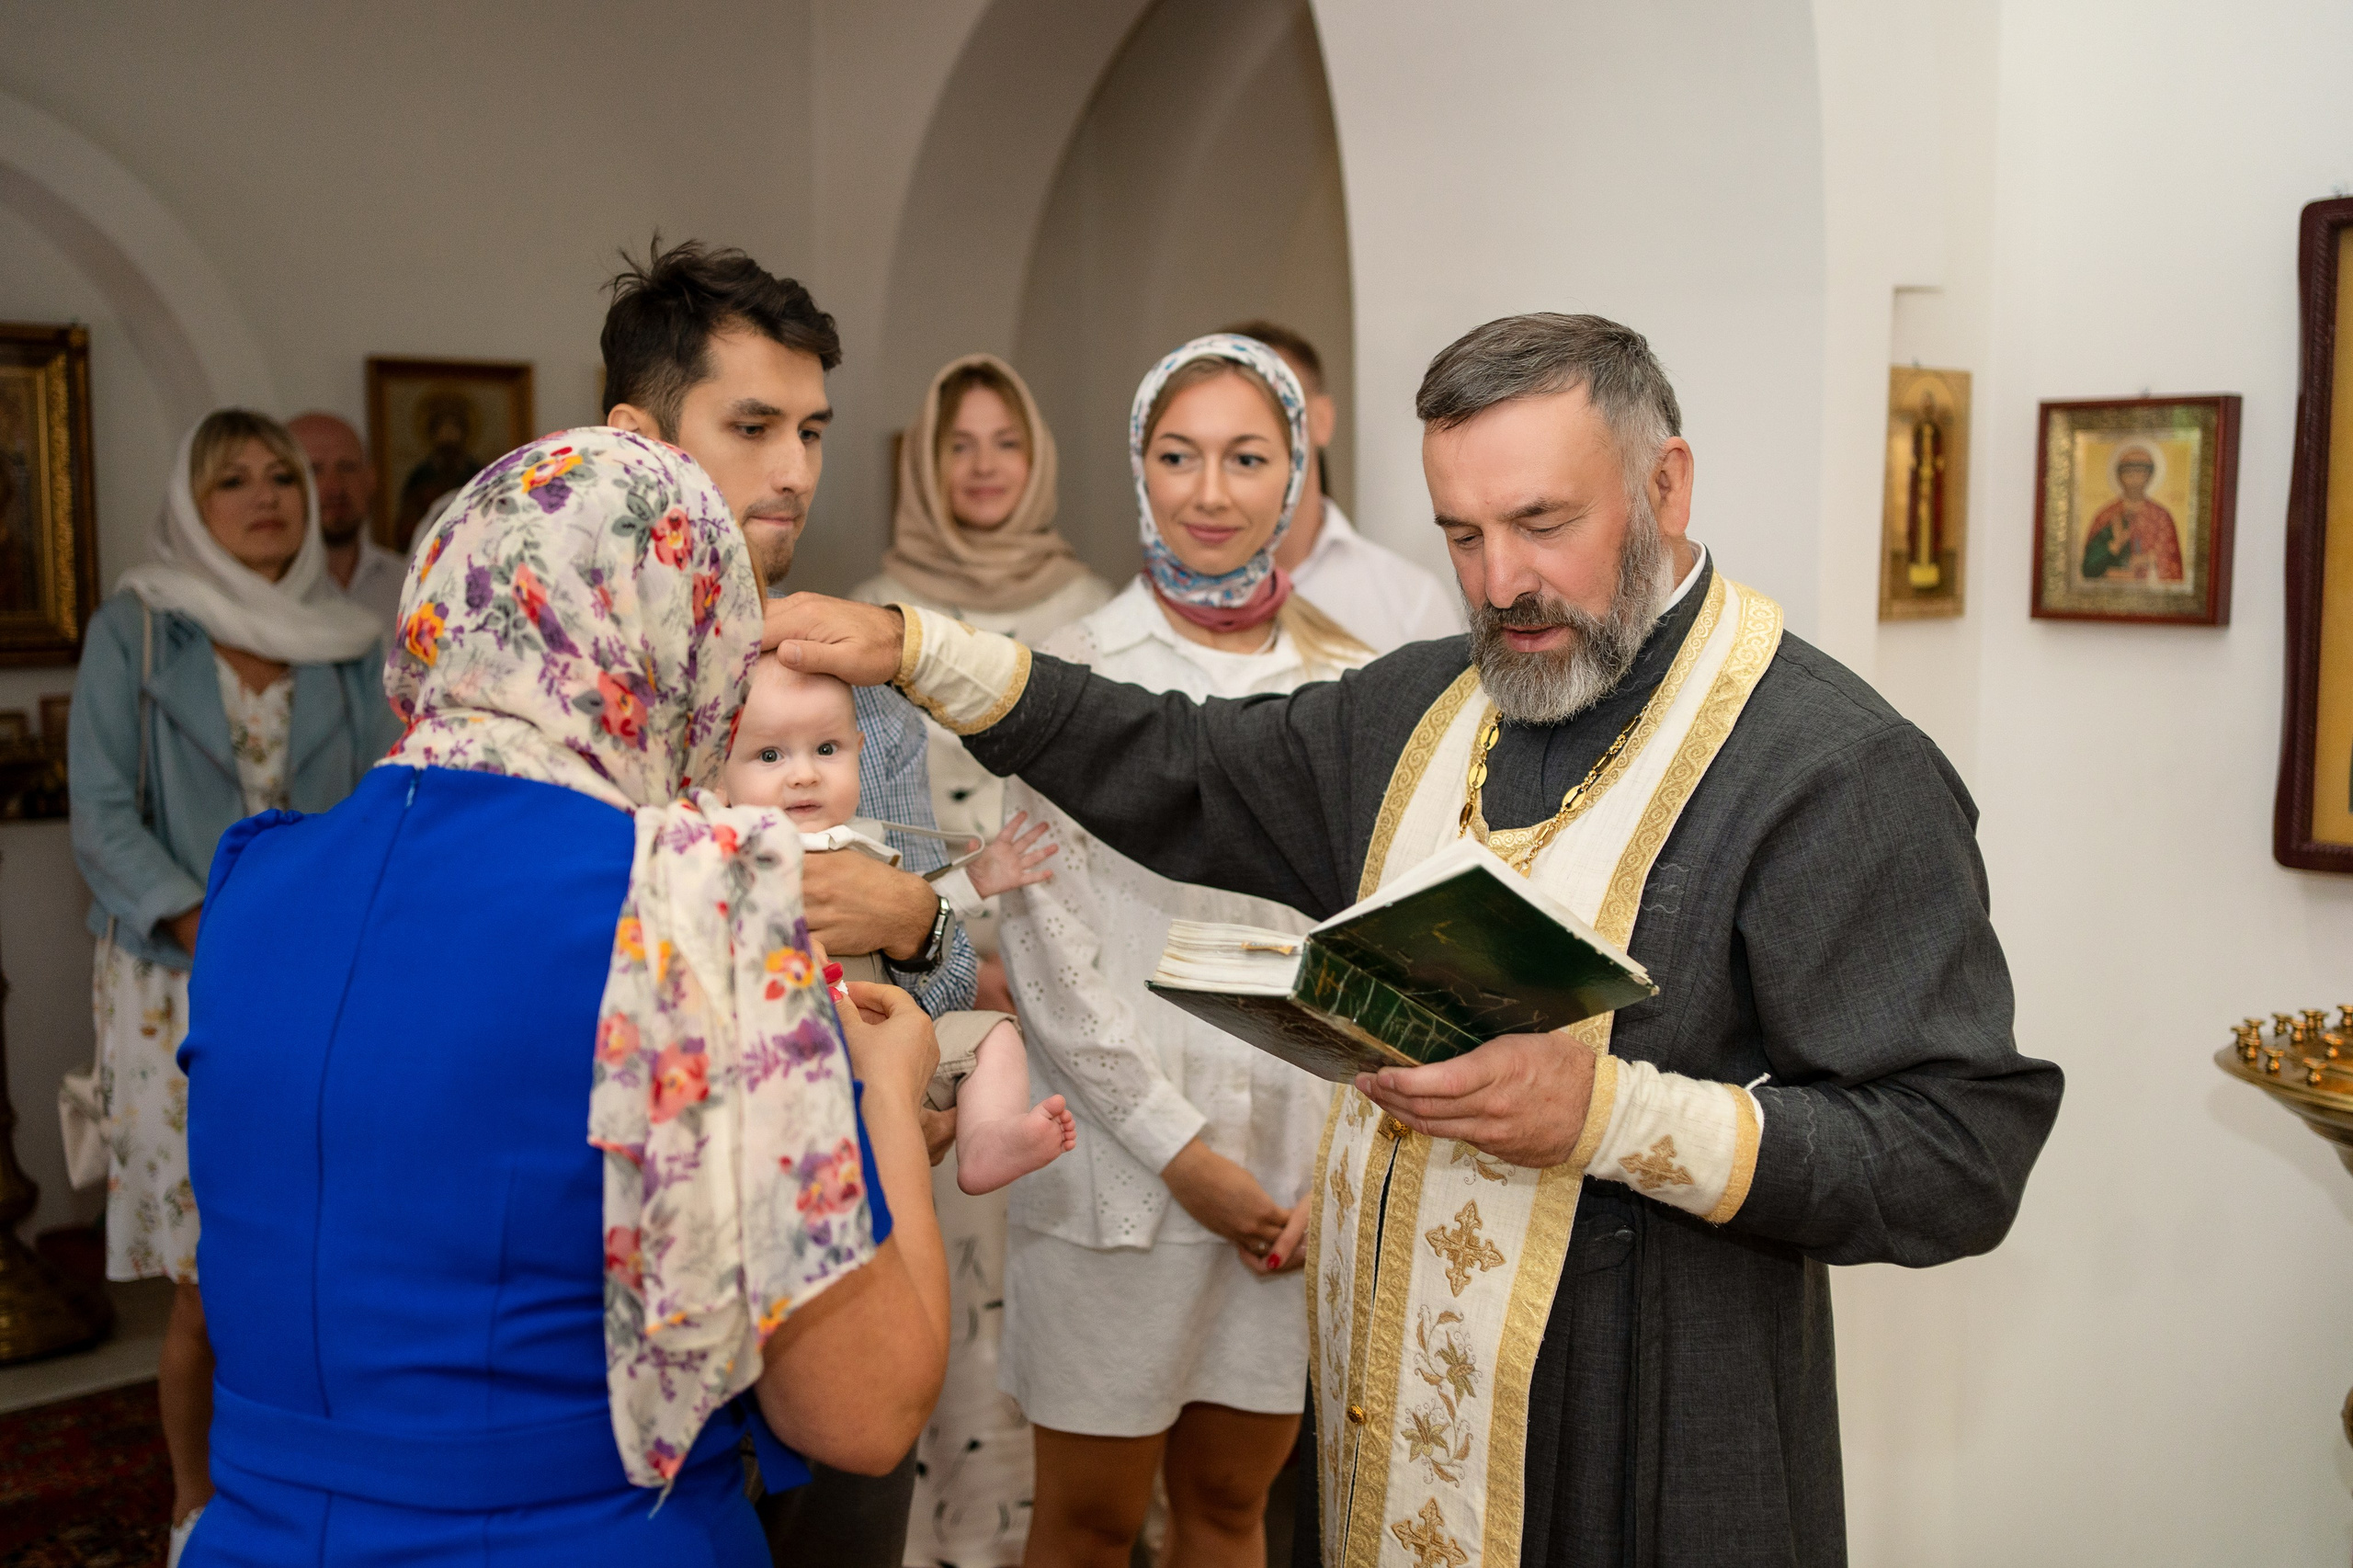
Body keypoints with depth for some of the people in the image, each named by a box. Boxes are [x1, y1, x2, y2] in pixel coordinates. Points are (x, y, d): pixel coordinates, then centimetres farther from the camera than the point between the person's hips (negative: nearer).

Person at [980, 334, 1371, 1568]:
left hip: (1302, 1176, 3)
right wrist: (1182, 1150, -10)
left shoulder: (1352, 688, 5)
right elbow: (1045, 947, -6)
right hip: (1119, 1157, -2)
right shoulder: (1076, 675, -4)